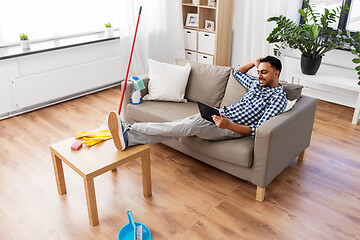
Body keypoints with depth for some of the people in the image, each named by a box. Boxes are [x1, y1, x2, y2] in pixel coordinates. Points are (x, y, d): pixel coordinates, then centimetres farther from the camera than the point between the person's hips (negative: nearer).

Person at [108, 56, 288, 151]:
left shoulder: (278, 98, -6)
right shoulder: (258, 84, 19)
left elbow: (259, 130, -17)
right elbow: (237, 72, 36)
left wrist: (229, 125, -30)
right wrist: (254, 62, 16)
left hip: (235, 128, -8)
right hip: (221, 113, 8)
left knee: (193, 124, -31)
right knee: (184, 124, -16)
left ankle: (130, 129, -34)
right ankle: (128, 139, -28)